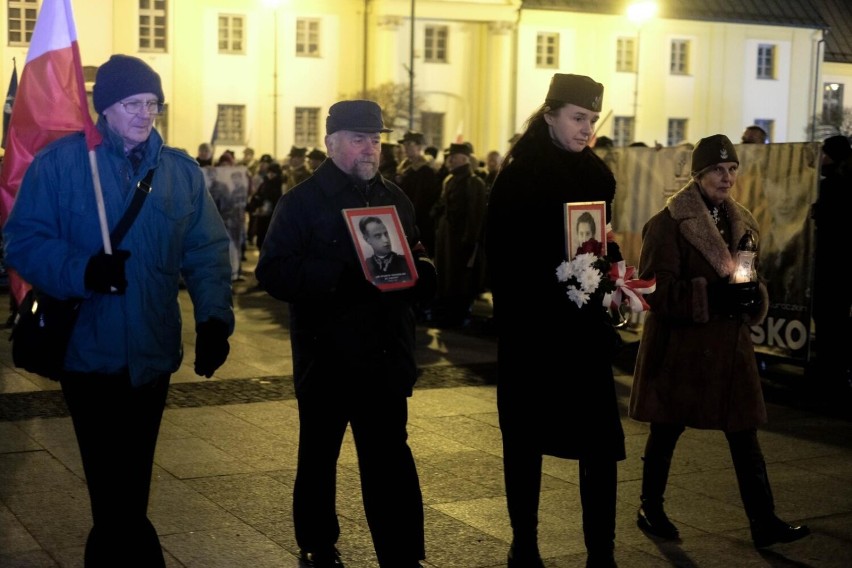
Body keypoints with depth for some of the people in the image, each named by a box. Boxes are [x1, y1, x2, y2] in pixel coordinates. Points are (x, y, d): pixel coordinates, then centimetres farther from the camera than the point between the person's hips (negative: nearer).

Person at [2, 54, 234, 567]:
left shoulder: (181, 171, 6)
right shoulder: (60, 162, -4)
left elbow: (208, 252, 4)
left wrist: (214, 318, -11)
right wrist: (83, 271, -25)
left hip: (152, 354, 4)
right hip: (89, 351, -3)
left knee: (126, 492, 16)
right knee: (118, 499, -2)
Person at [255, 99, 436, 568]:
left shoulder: (395, 199, 12)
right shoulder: (303, 201, -4)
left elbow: (422, 266, 16)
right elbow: (273, 273, -14)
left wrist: (416, 270, -9)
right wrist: (341, 275, -25)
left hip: (386, 357, 3)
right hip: (326, 358, -3)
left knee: (390, 460, 5)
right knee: (318, 459, 12)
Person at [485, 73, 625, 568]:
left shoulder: (597, 174, 9)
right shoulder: (519, 175, -7)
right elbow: (503, 258, -10)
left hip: (585, 327, 4)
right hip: (531, 328, -4)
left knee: (600, 442, 0)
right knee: (526, 440, 8)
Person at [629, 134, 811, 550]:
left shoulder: (742, 222, 12)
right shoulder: (668, 223, -10)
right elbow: (656, 288, -15)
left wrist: (751, 296, 0)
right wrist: (711, 297, -25)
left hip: (731, 345, 6)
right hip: (679, 345, -6)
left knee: (745, 435, 4)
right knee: (666, 430, 8)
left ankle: (764, 522, 9)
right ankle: (650, 509, 25)